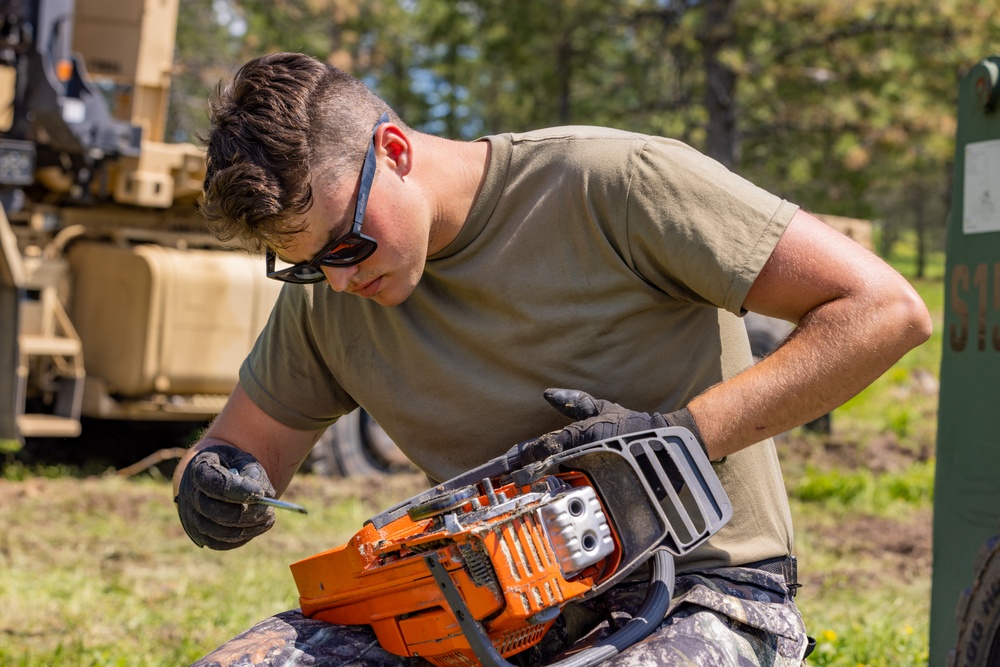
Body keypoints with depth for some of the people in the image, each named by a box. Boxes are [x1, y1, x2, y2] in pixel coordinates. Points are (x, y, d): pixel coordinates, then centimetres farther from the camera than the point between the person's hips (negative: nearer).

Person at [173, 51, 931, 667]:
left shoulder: (612, 183, -16)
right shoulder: (325, 295, 4)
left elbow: (886, 310, -16)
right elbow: (240, 449, 14)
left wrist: (682, 435, -23)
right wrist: (214, 484, -11)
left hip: (698, 594, -5)